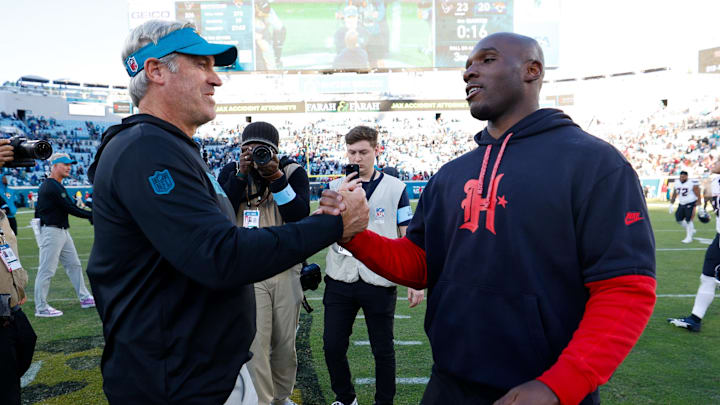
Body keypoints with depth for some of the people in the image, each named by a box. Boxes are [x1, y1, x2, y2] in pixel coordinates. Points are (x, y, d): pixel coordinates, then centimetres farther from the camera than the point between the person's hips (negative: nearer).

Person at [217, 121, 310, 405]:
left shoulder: (293, 172, 0)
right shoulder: (231, 171, 4)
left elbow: (300, 216, -13)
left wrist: (276, 177, -21)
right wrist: (241, 175, -17)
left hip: (286, 270, 1)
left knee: (285, 344, 13)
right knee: (255, 344, -5)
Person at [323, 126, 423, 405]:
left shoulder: (395, 188, -1)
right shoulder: (336, 187, 6)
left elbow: (409, 237, 1)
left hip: (380, 282, -2)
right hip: (340, 280, 3)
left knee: (383, 351, 9)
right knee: (332, 347, 9)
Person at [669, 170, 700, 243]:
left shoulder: (693, 183, -15)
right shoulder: (677, 183, 3)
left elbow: (698, 196, -13)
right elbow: (674, 195, 14)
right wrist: (671, 204, 13)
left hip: (690, 204, -6)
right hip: (681, 204, 6)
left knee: (688, 220, -6)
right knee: (679, 219, 8)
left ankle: (689, 237, 7)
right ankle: (691, 230, 30)